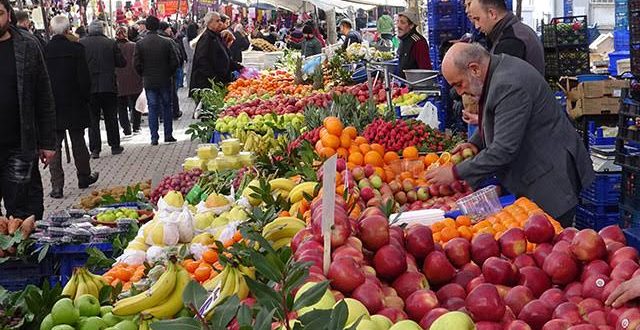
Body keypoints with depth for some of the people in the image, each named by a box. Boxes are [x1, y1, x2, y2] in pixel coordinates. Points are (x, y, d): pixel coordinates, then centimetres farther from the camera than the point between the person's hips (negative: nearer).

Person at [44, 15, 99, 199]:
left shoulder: (43, 51, -7)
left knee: (54, 145, 4)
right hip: (74, 105, 0)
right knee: (78, 143, 15)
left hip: (51, 107, 0)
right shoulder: (76, 49, -10)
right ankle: (84, 177, 28)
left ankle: (57, 186, 0)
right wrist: (85, 98, 5)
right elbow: (84, 78, -11)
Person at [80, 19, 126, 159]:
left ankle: (95, 149, 4)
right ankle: (115, 146, 18)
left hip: (89, 88, 0)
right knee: (111, 118, 12)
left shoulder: (81, 43, -5)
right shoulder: (111, 43, -5)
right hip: (108, 87, 0)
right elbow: (122, 63, -1)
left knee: (92, 119, 6)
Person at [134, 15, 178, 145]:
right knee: (166, 107, 11)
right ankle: (168, 135, 14)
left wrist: (144, 75, 10)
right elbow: (174, 62, -6)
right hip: (164, 81, 0)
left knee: (152, 108, 5)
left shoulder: (140, 44, -6)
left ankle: (154, 137, 3)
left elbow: (136, 63, -6)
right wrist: (169, 74, 10)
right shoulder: (167, 42, -7)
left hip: (149, 81, 0)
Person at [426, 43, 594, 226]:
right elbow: (497, 120, 23)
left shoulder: (510, 86, -26)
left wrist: (456, 173, -22)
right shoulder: (497, 73, 5)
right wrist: (476, 143, 4)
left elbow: (504, 150, -28)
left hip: (552, 180, -10)